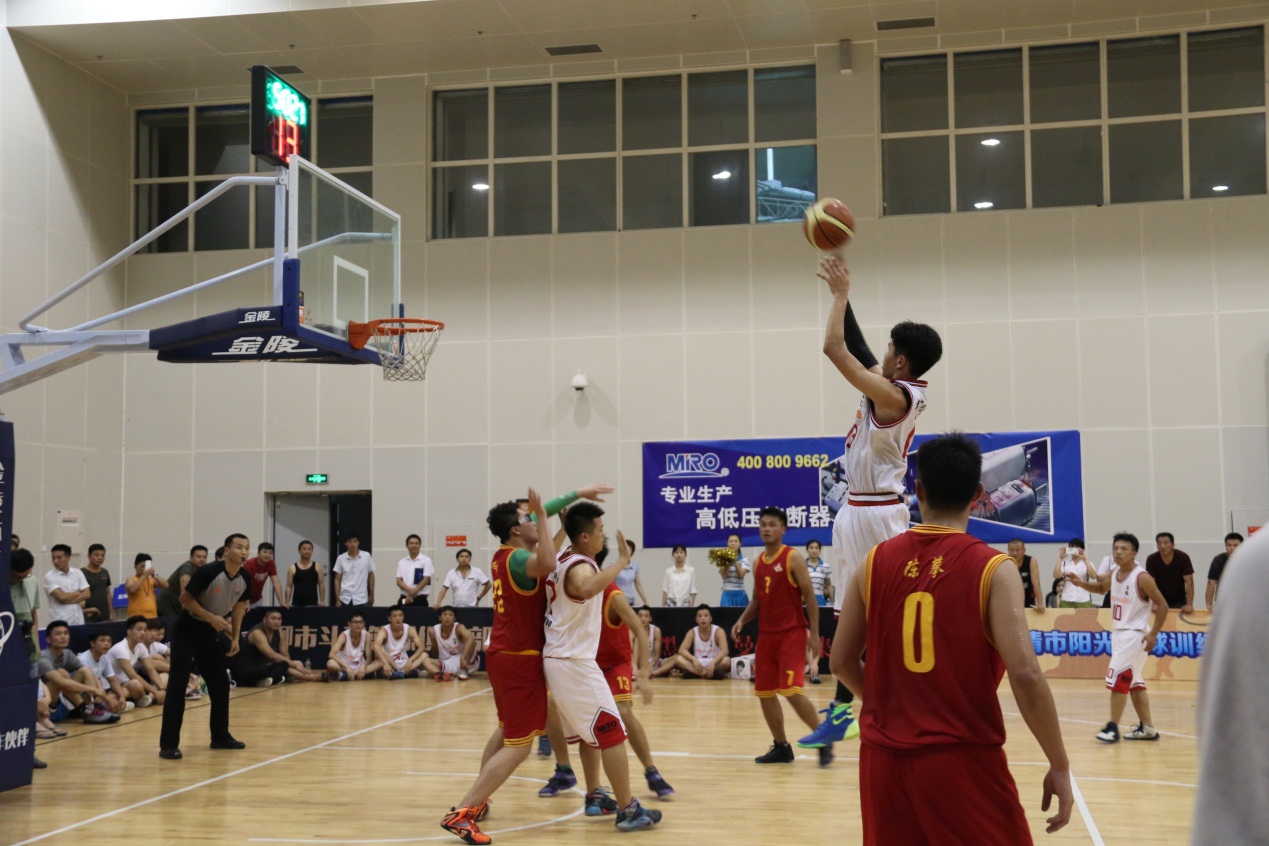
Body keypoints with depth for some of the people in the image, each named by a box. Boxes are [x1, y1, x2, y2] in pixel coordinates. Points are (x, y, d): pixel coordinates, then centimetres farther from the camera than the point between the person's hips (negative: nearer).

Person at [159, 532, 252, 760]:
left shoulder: (245, 578, -6)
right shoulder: (208, 572, -25)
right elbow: (185, 598, -18)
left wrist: (235, 637, 6)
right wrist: (211, 618, -26)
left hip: (211, 634, 7)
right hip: (187, 631, -7)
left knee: (221, 684, 9)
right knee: (177, 686, -11)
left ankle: (220, 736, 23)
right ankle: (168, 744, -9)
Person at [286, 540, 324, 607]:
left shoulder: (317, 567, 6)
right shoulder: (292, 568, 5)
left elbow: (321, 585, 4)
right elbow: (289, 587, 3)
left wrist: (322, 601, -6)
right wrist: (287, 603, -6)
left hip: (313, 604, 0)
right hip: (297, 604, 0)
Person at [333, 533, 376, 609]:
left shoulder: (366, 556, 0)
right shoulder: (341, 558, 1)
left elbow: (371, 576, 10)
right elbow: (337, 580, 5)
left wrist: (372, 594, 10)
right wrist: (337, 599, 0)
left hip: (362, 600, -1)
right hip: (345, 600, 1)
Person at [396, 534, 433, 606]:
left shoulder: (426, 560, 0)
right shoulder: (401, 562, 11)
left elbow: (426, 579, -6)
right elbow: (399, 581, 4)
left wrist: (414, 591, -13)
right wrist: (409, 589, -16)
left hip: (420, 600, -3)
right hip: (404, 598, 3)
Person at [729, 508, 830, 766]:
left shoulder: (793, 558, -8)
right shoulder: (758, 562, 12)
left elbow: (809, 597, -9)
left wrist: (814, 634, -13)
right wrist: (742, 620, 2)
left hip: (791, 633, -7)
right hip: (766, 634, 7)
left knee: (791, 691, -15)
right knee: (764, 693, 7)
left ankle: (823, 740, 1)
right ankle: (781, 747, 20)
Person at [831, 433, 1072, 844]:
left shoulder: (875, 562, 2)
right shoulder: (993, 569, -9)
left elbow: (841, 662, 8)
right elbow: (1025, 675, -17)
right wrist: (1059, 766, -8)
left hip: (885, 756, 4)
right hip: (963, 758, -4)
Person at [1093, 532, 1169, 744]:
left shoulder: (1142, 577, -18)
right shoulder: (1114, 574, 4)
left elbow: (1162, 605, -15)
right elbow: (1102, 588, 24)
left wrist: (1153, 635, -17)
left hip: (1134, 635, -8)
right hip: (1119, 633, 8)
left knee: (1118, 677, -13)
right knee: (1133, 681, 13)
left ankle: (1113, 728, -7)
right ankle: (1147, 728, 22)